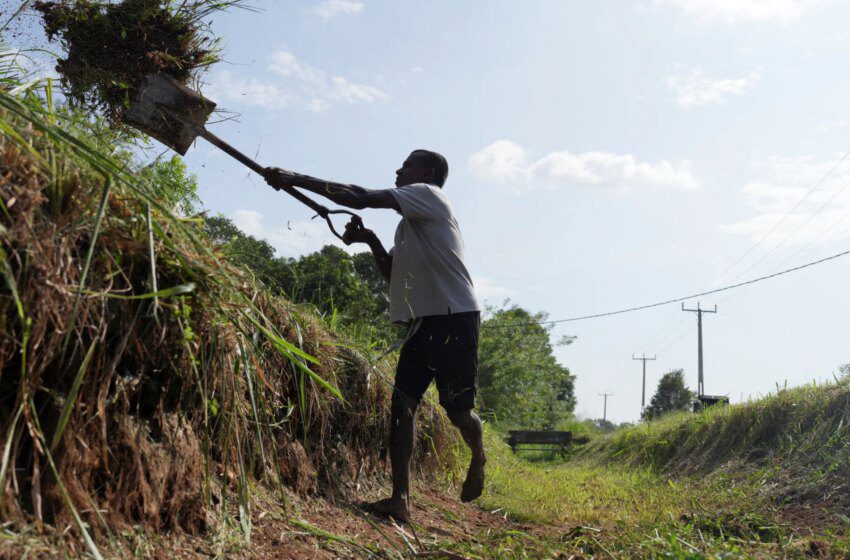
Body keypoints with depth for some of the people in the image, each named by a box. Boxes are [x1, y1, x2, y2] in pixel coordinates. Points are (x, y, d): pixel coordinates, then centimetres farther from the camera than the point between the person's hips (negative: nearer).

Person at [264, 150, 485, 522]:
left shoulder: (429, 195, -5)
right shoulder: (408, 224, 22)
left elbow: (360, 198, -15)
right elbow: (393, 273, 23)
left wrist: (296, 180, -12)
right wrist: (370, 240, 8)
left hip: (455, 317, -9)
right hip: (422, 320, 9)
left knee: (457, 408, 0)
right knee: (402, 403, -5)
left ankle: (478, 459, 32)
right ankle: (400, 499, -8)